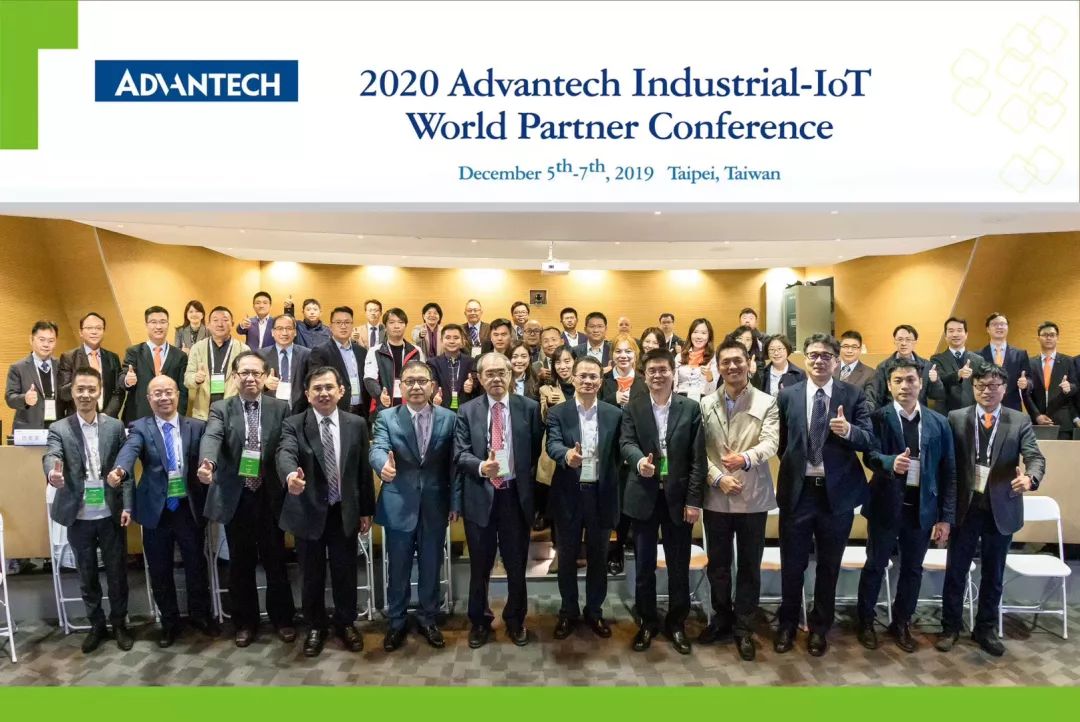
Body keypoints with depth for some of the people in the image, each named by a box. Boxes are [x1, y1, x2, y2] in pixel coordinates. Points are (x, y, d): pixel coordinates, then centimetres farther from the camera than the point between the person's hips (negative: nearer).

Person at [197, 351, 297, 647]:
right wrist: (207, 462, -39)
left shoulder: (281, 408, 2)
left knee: (275, 560, 10)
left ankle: (282, 619, 27)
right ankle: (245, 622, 29)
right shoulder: (221, 408, 1)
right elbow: (211, 437, -18)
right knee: (241, 563, 13)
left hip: (270, 496, 0)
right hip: (235, 498, 1)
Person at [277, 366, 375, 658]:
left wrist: (366, 510, 4)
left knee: (345, 573, 13)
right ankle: (315, 627, 34)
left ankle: (346, 624, 35)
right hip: (308, 512, -1)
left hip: (345, 511, 1)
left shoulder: (357, 424, -1)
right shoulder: (294, 424, -7)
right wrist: (290, 475, -50)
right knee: (312, 575, 13)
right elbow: (285, 453, -26)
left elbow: (363, 468, 3)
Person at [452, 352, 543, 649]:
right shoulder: (467, 410, 0)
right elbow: (460, 453, -7)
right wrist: (480, 467, -25)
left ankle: (515, 620, 34)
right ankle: (479, 621, 34)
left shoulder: (529, 407, 0)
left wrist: (525, 478, 0)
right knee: (480, 566, 14)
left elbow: (536, 449, 5)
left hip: (516, 495, 0)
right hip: (480, 496, 0)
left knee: (517, 564, 13)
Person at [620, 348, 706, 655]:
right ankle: (648, 621, 28)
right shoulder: (632, 408, 3)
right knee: (644, 565, 11)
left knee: (679, 565, 11)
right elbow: (626, 442, -11)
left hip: (678, 496, 0)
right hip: (644, 496, 1)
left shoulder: (691, 408, 0)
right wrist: (639, 460, -34)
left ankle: (677, 623, 29)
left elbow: (698, 457, -2)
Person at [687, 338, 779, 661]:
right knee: (717, 564, 13)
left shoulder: (767, 403, -2)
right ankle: (721, 619, 32)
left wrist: (746, 458, -34)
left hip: (752, 497, -1)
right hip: (715, 497, 2)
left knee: (749, 566, 9)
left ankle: (743, 628, 23)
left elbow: (770, 443, -14)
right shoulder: (705, 404, 4)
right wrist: (717, 478, -13)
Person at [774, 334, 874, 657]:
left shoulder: (854, 395, -2)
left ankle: (819, 627, 34)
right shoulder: (787, 395, 0)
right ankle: (787, 624, 32)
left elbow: (869, 440, -9)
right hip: (797, 491, 0)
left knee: (828, 566, 15)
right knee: (792, 564, 11)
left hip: (837, 492, 0)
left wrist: (848, 431, -27)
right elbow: (780, 442, 6)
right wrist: (790, 468, 1)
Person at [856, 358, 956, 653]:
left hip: (922, 508, 3)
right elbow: (870, 455, -20)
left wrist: (946, 517, -1)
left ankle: (901, 623, 33)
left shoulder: (939, 422, 2)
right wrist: (891, 462, -43)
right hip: (886, 505, -2)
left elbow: (948, 472, 2)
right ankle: (866, 621, 28)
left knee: (912, 570, 15)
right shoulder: (878, 417, -7)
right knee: (875, 566, 11)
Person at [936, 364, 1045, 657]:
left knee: (993, 575, 14)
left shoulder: (1020, 421, 1)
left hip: (1001, 509, 1)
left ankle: (985, 629, 31)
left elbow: (1036, 457, -10)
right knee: (956, 571, 8)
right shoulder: (956, 418, -1)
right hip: (965, 507, -1)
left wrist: (1030, 478, -33)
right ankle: (950, 627, 23)